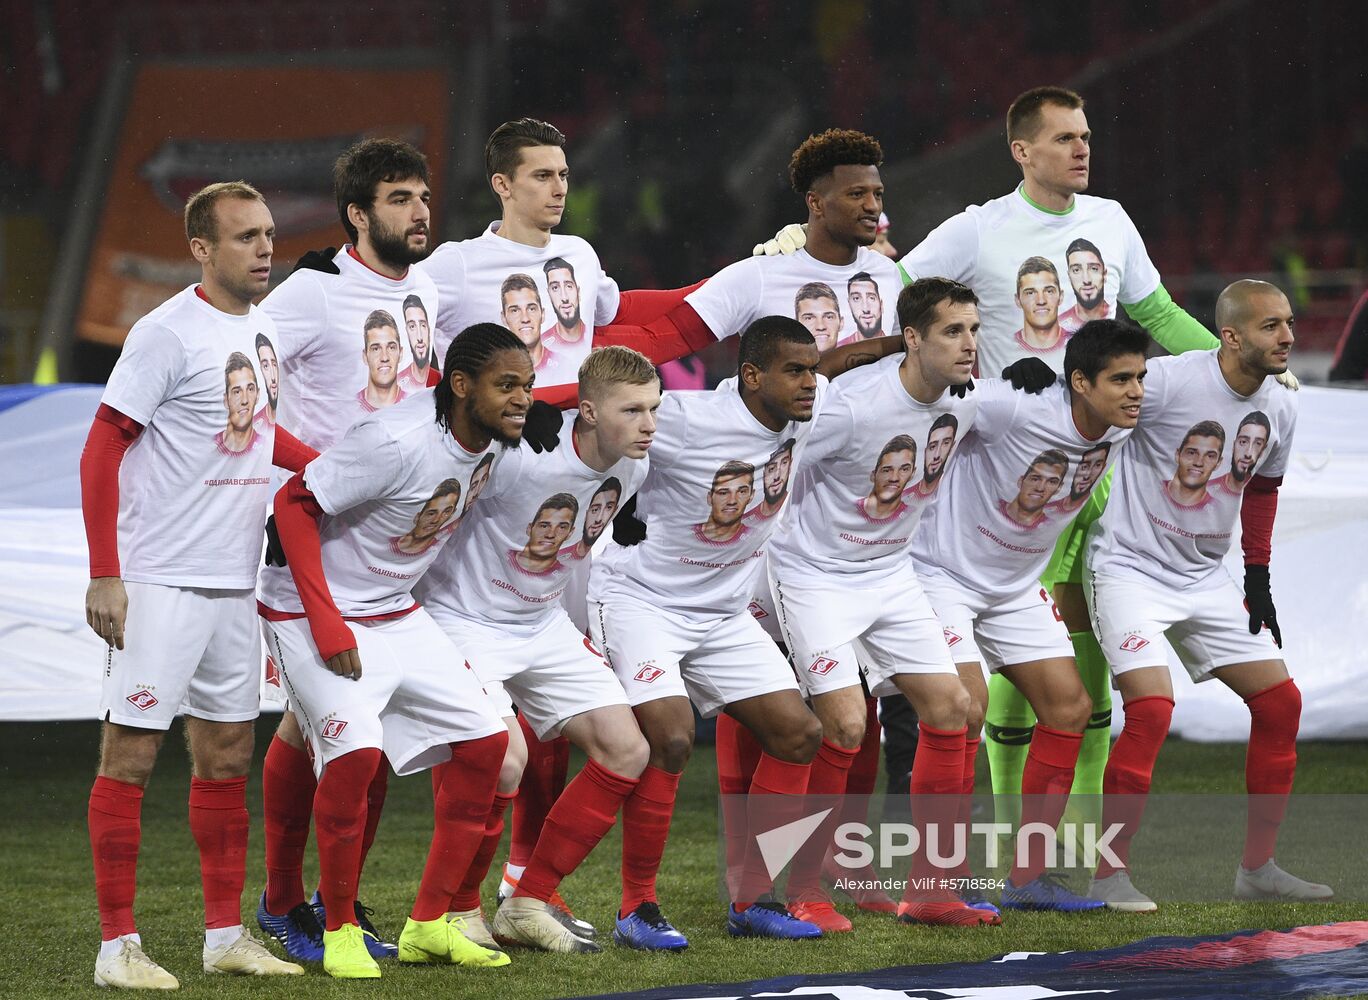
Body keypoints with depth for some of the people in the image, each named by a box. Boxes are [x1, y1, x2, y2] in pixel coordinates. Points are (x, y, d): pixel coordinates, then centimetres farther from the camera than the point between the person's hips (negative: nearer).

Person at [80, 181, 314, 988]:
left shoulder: (263, 330, 10)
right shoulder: (168, 334, -13)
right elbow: (102, 451, -13)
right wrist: (104, 575, -17)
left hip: (234, 582, 8)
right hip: (158, 581, -8)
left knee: (228, 755, 12)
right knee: (131, 754, -4)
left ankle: (227, 935, 20)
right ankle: (118, 945, -1)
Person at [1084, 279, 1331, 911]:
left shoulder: (1279, 408, 2)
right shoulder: (1170, 382, -21)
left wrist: (1258, 579, 15)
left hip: (1206, 577, 7)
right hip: (1130, 567, -7)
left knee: (1280, 702, 3)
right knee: (1152, 707, -22)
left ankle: (1257, 869, 14)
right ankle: (1109, 874, -10)